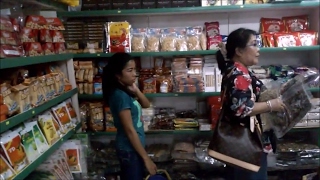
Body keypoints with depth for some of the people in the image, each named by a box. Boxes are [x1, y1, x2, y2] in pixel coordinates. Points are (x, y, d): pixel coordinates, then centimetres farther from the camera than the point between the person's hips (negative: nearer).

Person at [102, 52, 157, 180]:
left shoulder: (125, 91, 4)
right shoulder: (120, 95, -23)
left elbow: (146, 105, 13)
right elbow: (130, 130, -24)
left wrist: (135, 90, -6)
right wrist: (146, 158, -20)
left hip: (132, 147, 9)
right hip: (130, 149, -9)